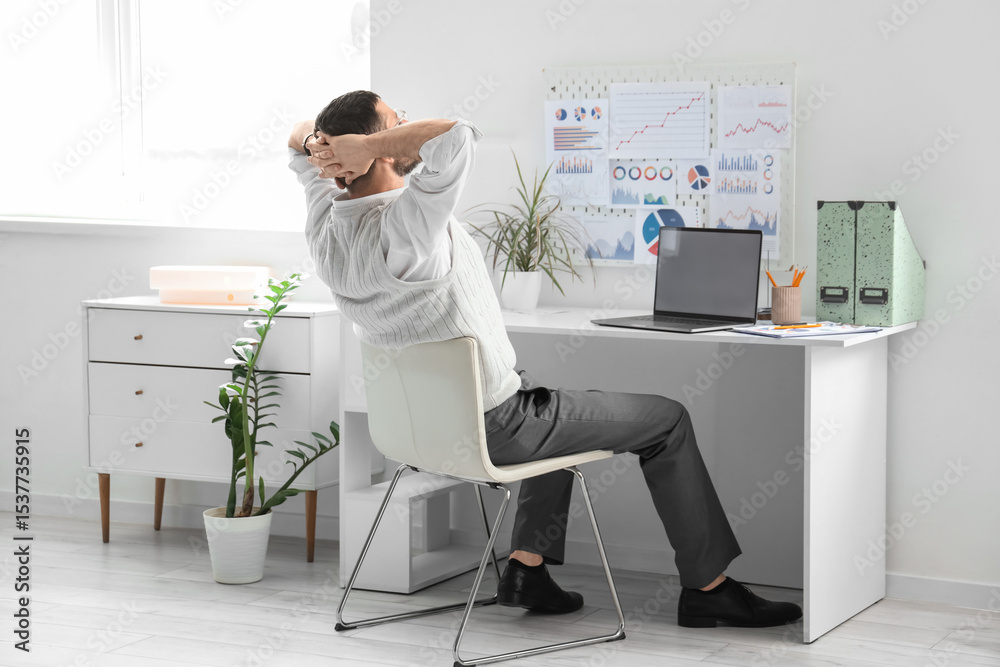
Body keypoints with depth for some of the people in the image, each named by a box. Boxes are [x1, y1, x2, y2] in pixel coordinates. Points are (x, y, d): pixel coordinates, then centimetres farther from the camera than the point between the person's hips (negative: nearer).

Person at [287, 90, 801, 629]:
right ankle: (707, 587, 17)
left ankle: (527, 566, 28)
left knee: (559, 409, 36)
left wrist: (313, 139, -13)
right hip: (494, 429, -9)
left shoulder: (326, 225, -8)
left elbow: (299, 140, 10)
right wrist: (366, 144, -35)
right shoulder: (400, 227, -32)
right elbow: (455, 138, -47)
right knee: (667, 421, 9)